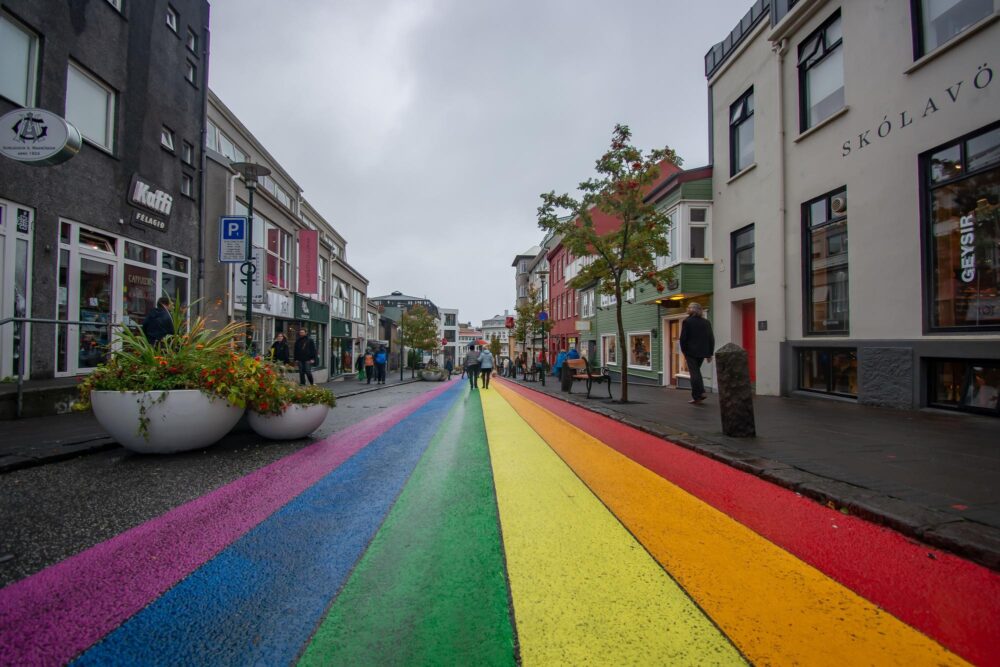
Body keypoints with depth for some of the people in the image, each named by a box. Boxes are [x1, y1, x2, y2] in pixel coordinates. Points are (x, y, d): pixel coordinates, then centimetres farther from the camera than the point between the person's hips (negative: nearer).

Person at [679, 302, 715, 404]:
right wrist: (710, 354, 11)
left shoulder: (687, 322, -8)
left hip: (691, 351, -5)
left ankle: (697, 396, -4)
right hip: (702, 352, 5)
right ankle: (701, 392, 16)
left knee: (694, 373, -1)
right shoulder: (706, 322, 6)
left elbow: (683, 338, -9)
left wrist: (683, 351, 5)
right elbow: (711, 339, 7)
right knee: (697, 371, 19)